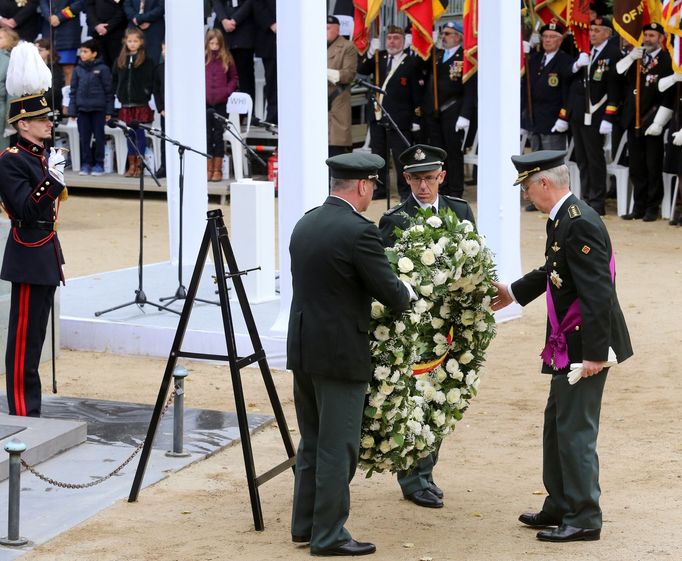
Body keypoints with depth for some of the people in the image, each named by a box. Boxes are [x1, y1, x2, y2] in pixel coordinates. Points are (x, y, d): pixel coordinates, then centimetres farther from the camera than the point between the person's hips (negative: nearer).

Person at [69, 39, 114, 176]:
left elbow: (108, 91, 0)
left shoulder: (102, 69, -3)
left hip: (98, 109, -3)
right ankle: (86, 164, 13)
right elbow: (73, 91, 10)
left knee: (99, 137, 3)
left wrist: (109, 111, -3)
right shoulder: (78, 69, 6)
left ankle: (99, 164, 11)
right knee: (84, 138, 5)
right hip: (82, 108, 3)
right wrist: (72, 110, 4)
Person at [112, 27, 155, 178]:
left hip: (141, 104, -4)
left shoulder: (146, 60, -3)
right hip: (126, 103, 4)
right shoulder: (120, 60, 11)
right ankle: (131, 165, 14)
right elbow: (115, 79, 16)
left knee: (139, 134, -1)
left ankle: (139, 166, 4)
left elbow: (150, 81, -5)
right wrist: (118, 93, 6)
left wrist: (145, 94, -13)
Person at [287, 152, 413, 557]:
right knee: (337, 447, 0)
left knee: (312, 442, 18)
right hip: (341, 355, -8)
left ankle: (305, 524, 25)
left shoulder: (306, 224, 8)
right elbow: (392, 294, -15)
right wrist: (408, 295, 8)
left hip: (303, 349, 8)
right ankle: (329, 535, 5)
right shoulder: (359, 231, -17)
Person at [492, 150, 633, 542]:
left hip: (585, 345, -10)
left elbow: (597, 293, -26)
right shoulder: (563, 219, 8)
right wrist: (515, 292, 32)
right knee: (557, 423, 18)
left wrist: (594, 354, -26)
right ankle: (561, 506, 29)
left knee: (576, 430, -3)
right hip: (568, 346, 10)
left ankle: (584, 520, 5)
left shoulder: (580, 224, -23)